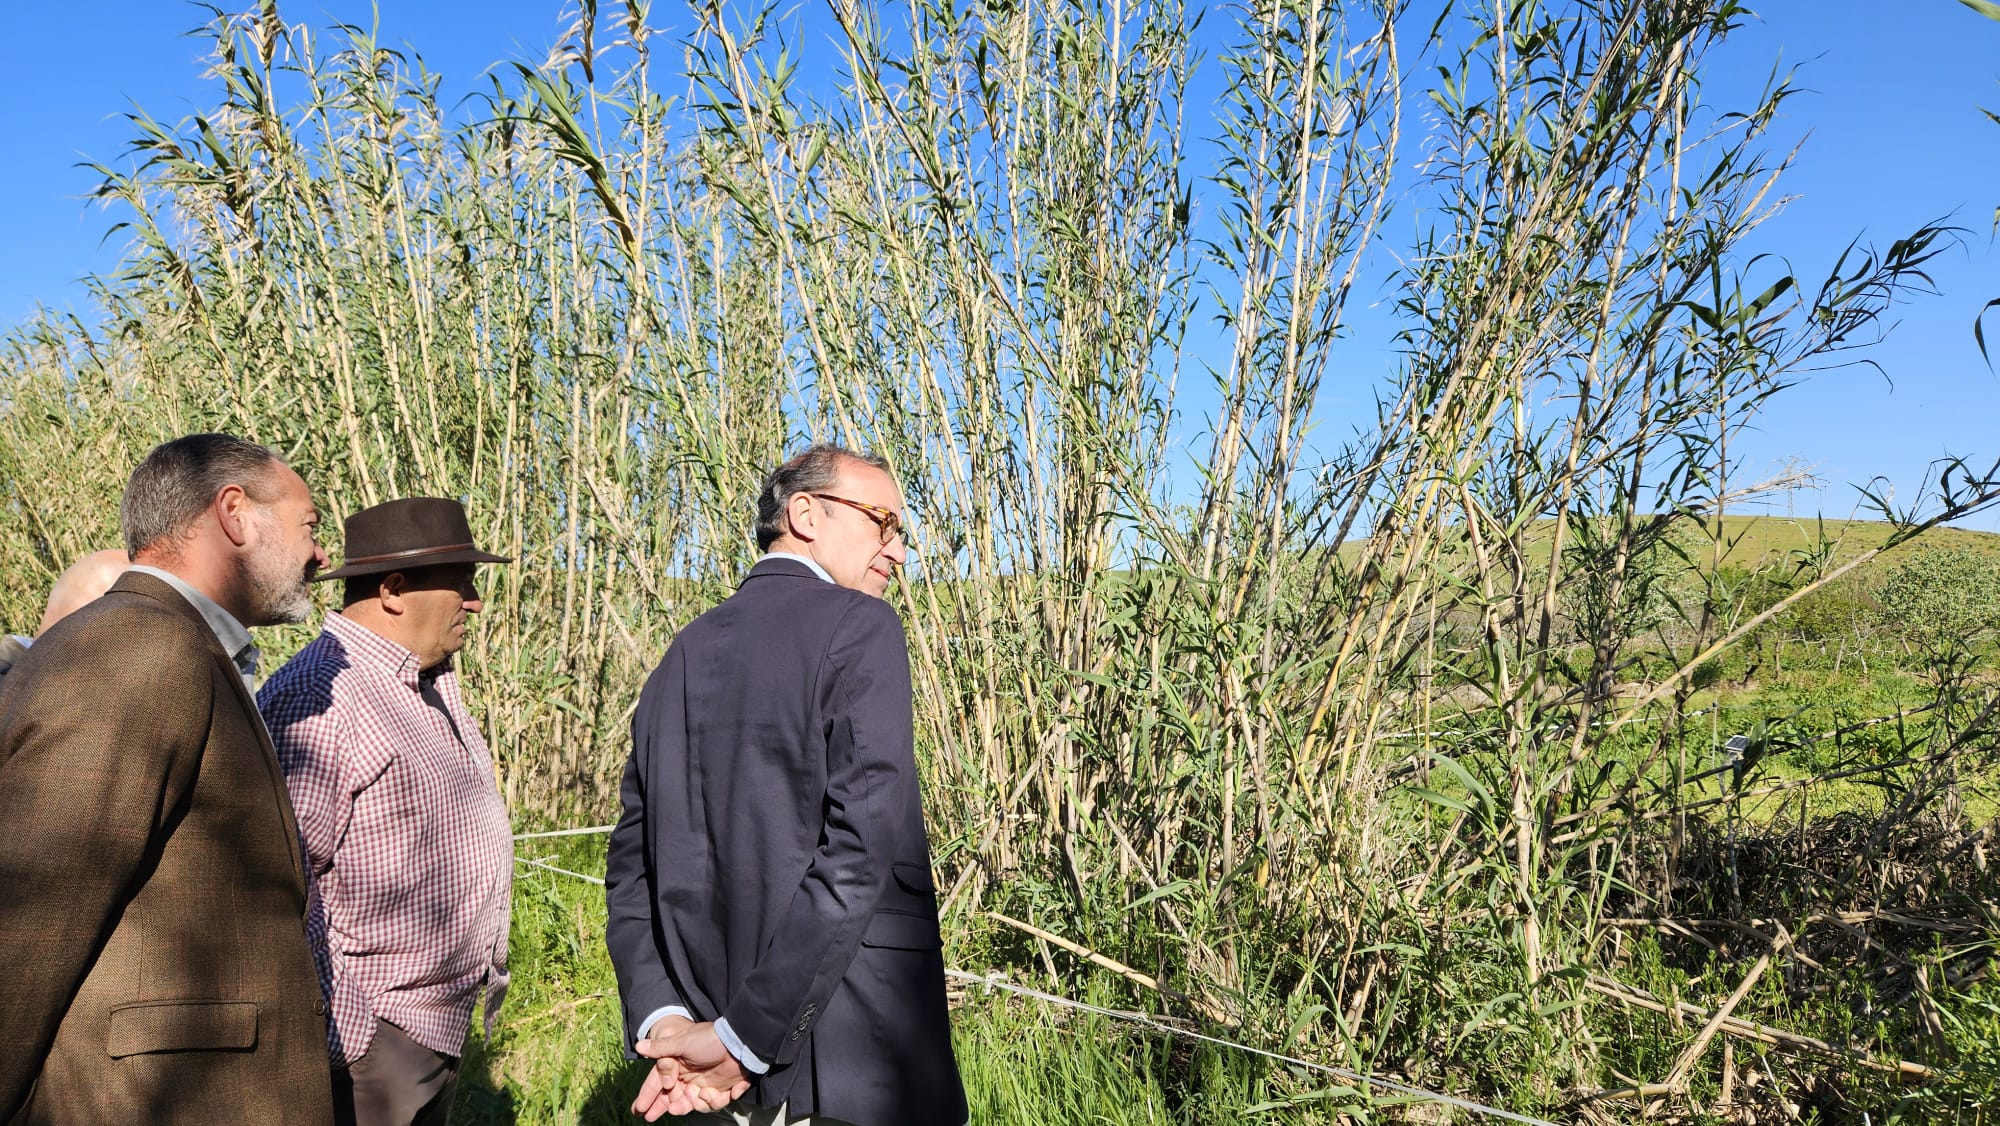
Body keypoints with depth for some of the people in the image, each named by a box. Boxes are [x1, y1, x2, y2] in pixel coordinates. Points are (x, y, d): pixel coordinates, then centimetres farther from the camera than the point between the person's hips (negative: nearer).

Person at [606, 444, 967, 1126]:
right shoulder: (861, 629, -12)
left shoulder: (683, 655, 10)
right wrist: (742, 1038, -17)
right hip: (854, 1070, -6)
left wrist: (660, 1018, -3)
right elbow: (860, 851, -21)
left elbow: (631, 866, 7)